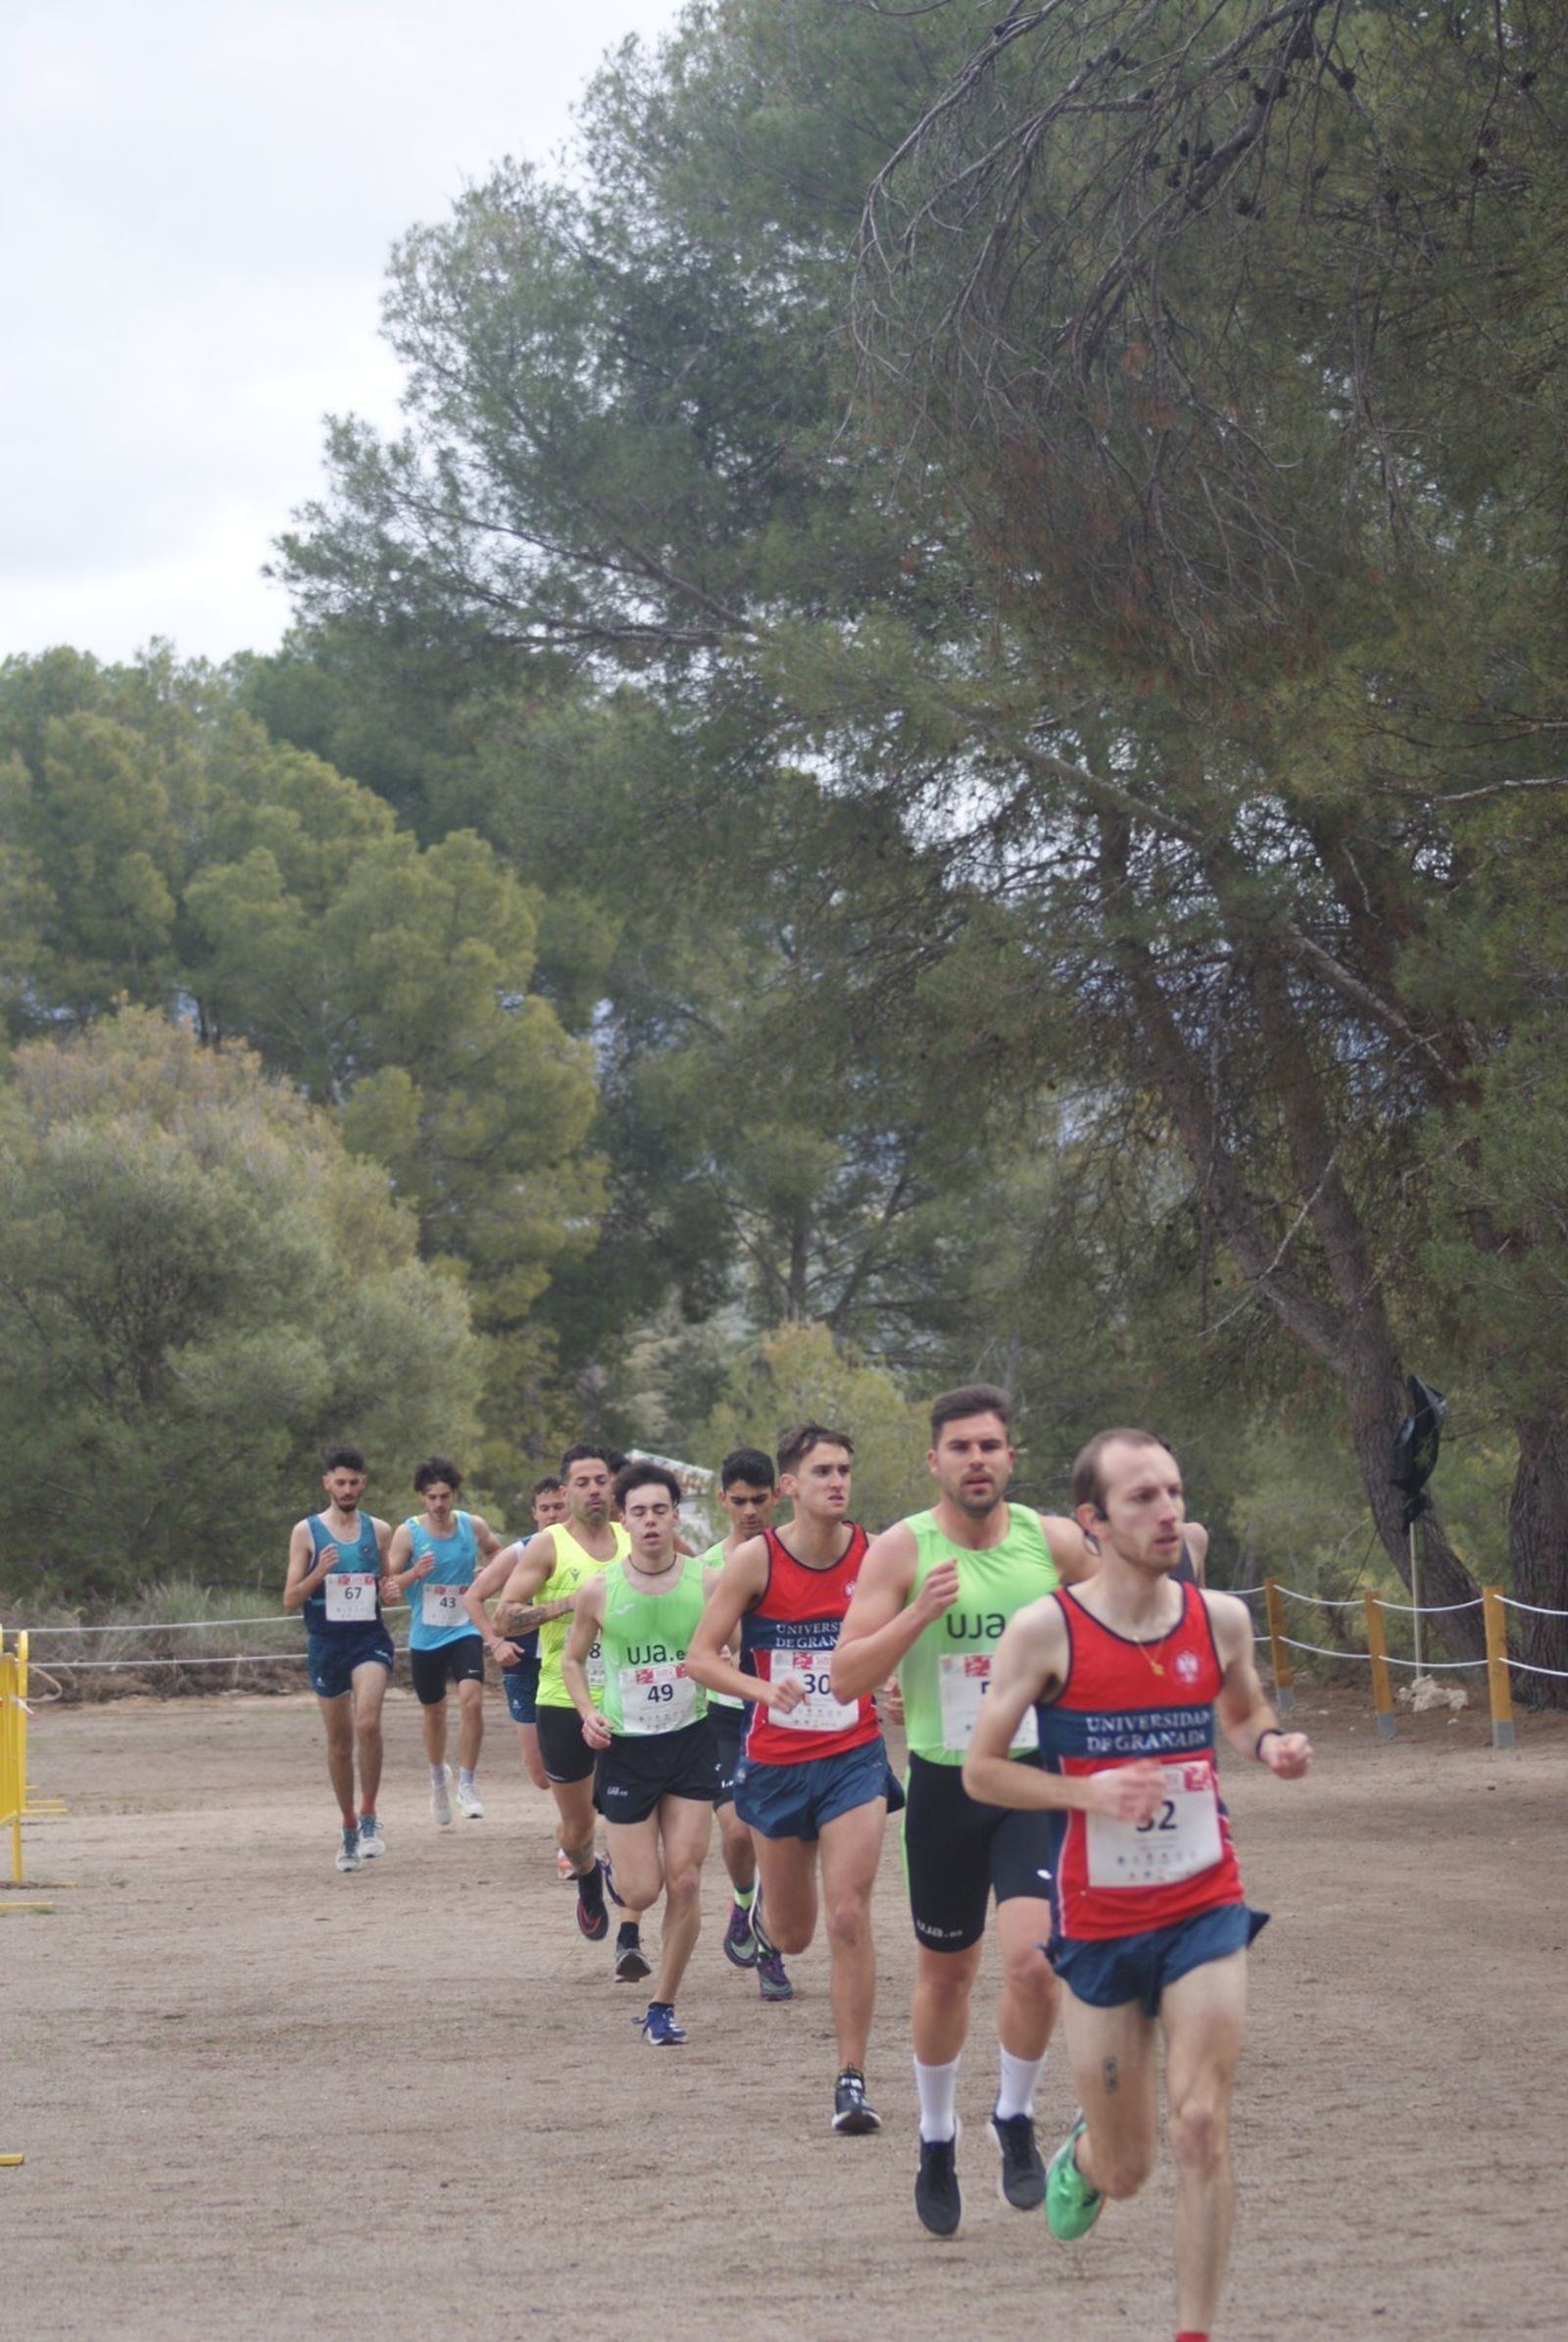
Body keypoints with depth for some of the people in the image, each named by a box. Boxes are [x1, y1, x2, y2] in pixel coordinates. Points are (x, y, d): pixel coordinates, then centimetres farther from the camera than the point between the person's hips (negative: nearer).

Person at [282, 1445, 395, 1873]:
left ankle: (368, 1817, -12)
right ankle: (349, 1827, 24)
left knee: (367, 1722, -24)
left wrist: (390, 1590, -4)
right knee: (339, 1742, 9)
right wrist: (319, 1573, -18)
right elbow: (290, 1599, -1)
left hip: (370, 1639, 0)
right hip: (326, 1644, 0)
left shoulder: (379, 1531, 7)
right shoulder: (306, 1532, 1)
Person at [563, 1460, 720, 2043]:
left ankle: (662, 2007, 11)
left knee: (684, 1881, -4)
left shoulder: (706, 1583, -6)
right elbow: (572, 1658, 9)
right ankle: (628, 1921, 36)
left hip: (691, 1741, 1)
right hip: (626, 1748, -1)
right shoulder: (599, 1591, -7)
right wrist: (587, 1712, -8)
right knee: (643, 1889, -4)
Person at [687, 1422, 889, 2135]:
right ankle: (761, 1910, 52)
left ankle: (852, 2079, -6)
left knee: (848, 1916, -13)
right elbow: (701, 1656, -9)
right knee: (791, 1935, 14)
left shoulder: (874, 1555, -4)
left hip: (853, 1757, 0)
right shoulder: (756, 1561, -9)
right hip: (776, 1762, 0)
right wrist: (763, 1689, -26)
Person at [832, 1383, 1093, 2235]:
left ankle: (1015, 2116, 8)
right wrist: (919, 1612, -22)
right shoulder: (902, 1550, -6)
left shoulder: (1054, 1543, -2)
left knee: (1032, 1958, -18)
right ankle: (936, 2137, 36)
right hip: (943, 1782, 0)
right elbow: (846, 1677, -10)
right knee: (944, 1973, 13)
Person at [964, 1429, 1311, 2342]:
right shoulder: (1047, 1631, -11)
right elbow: (981, 1770, -6)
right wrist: (1090, 1791, -21)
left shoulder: (1220, 1619, -2)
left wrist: (1272, 1744, -5)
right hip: (1099, 1923, -1)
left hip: (1206, 1907, 1)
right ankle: (1083, 2153, 46)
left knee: (1202, 2123, -15)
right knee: (1127, 2171, 8)